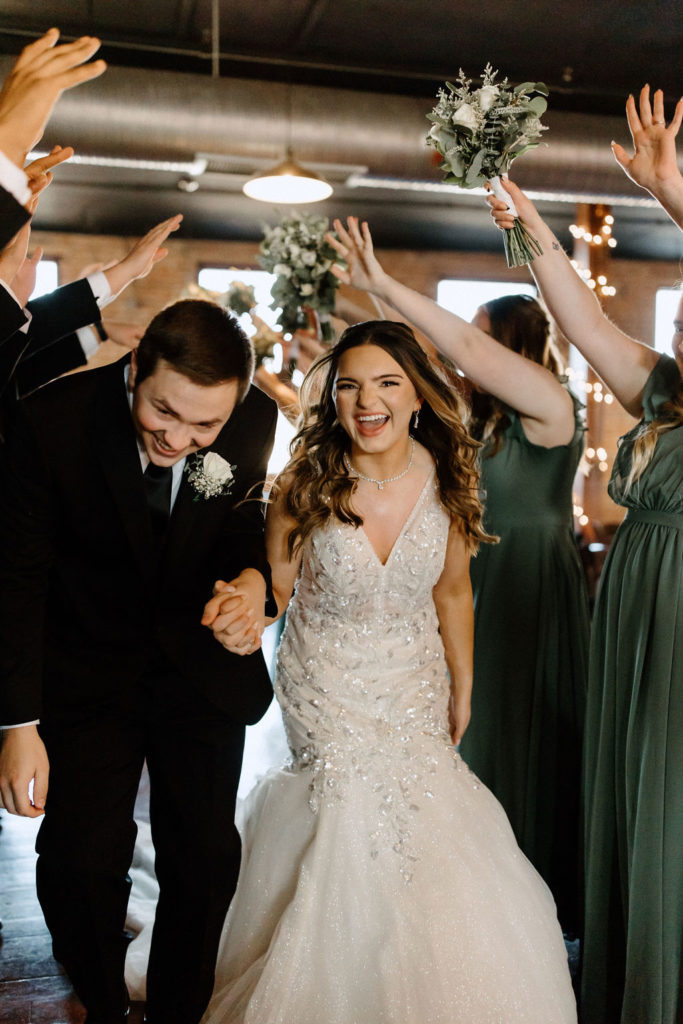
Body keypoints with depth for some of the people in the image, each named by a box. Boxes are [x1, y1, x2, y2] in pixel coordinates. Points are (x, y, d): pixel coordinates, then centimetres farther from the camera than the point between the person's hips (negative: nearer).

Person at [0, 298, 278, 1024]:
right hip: (83, 670, -2)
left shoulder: (255, 420, -14)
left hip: (201, 669, 2)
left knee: (206, 856, 6)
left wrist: (255, 575, -21)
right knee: (81, 859, -3)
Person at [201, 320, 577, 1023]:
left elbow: (451, 591, 3)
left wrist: (462, 692, 12)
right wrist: (240, 615, -35)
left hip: (414, 691, 3)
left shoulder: (444, 479, -9)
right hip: (327, 694, -2)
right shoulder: (305, 487, -17)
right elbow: (274, 588, -10)